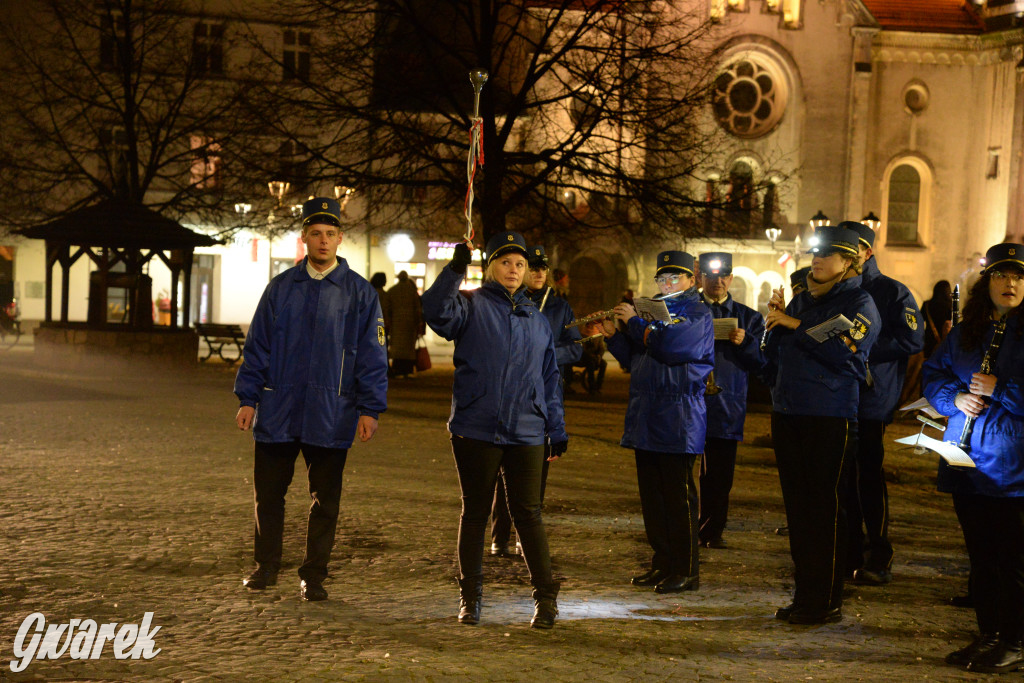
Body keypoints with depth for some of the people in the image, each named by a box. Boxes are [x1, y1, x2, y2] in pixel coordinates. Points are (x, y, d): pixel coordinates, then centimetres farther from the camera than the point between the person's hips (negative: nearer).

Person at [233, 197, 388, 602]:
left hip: (330, 416, -1)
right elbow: (257, 346, 9)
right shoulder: (281, 288, 7)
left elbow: (371, 355, 1)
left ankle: (313, 576, 17)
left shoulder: (360, 294, 2)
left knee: (325, 500, 5)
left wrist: (369, 408, -5)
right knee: (268, 492, 7)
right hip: (278, 412, 2)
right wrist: (248, 398, 2)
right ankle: (267, 566, 22)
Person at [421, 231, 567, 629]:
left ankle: (545, 598, 6)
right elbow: (437, 313, -21)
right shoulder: (472, 307, 2)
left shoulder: (537, 319, 15)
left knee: (528, 513, 0)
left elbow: (549, 379, 18)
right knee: (475, 513, 6)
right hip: (475, 429, -2)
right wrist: (454, 270, -30)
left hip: (526, 432, 2)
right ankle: (470, 598, 16)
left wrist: (557, 429, 15)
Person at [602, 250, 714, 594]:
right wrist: (612, 334, 7)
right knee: (651, 496, 11)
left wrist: (634, 321, -12)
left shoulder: (697, 314, -4)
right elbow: (634, 357, 23)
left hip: (677, 421, -8)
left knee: (679, 497, -5)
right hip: (646, 421, 8)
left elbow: (672, 344, -22)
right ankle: (662, 563, 19)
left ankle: (686, 571, 1)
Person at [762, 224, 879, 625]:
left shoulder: (858, 303, -3)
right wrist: (775, 321, 2)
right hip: (787, 413, 7)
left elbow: (842, 351, -19)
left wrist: (795, 325, -13)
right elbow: (773, 358, 18)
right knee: (797, 506, 11)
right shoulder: (801, 300, 17)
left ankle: (826, 602, 2)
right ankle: (804, 595, 19)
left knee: (825, 510, -4)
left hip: (829, 418, -7)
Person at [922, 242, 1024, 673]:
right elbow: (932, 373, 17)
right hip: (967, 460, 6)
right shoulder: (965, 333, 13)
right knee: (980, 555, 13)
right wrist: (955, 397, -2)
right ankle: (988, 635, 24)